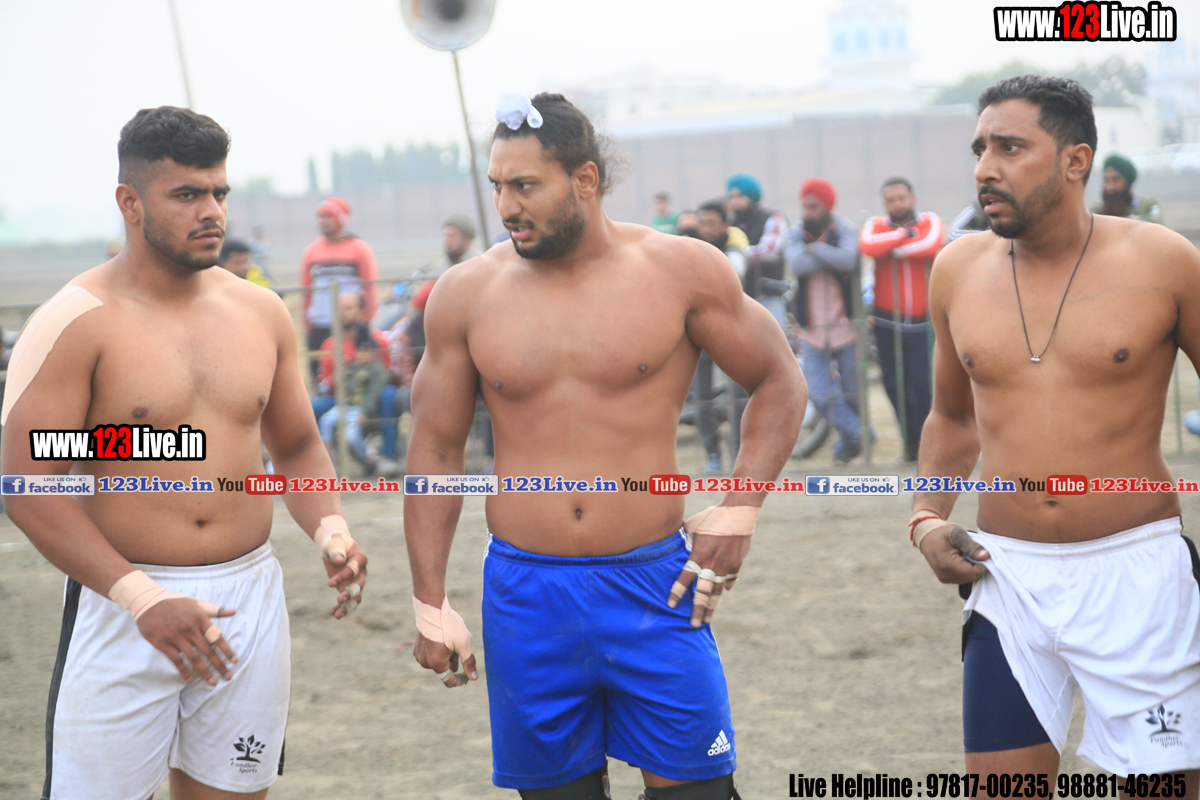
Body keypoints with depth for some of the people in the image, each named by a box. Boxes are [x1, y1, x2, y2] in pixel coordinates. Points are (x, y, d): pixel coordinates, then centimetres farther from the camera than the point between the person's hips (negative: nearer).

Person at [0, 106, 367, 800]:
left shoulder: (261, 313, 9)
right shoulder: (76, 325, -9)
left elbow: (298, 445, 19)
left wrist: (331, 530, -2)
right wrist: (143, 599, -22)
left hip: (251, 597, 5)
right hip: (119, 603, -5)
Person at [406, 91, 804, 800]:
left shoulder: (680, 271, -3)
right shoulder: (467, 294, 1)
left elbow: (780, 383, 7)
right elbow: (436, 448, 8)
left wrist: (736, 515, -4)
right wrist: (430, 604, 5)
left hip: (654, 583, -1)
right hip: (525, 595, 2)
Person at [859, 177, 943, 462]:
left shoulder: (931, 222, 3)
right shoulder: (875, 225, 4)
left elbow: (930, 245, -21)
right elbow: (868, 246, -20)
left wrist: (890, 248, -14)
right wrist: (904, 234, -15)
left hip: (921, 320, -1)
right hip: (887, 321, 2)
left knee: (922, 384, -7)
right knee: (894, 385, 6)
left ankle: (922, 441, 9)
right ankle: (912, 440, 23)